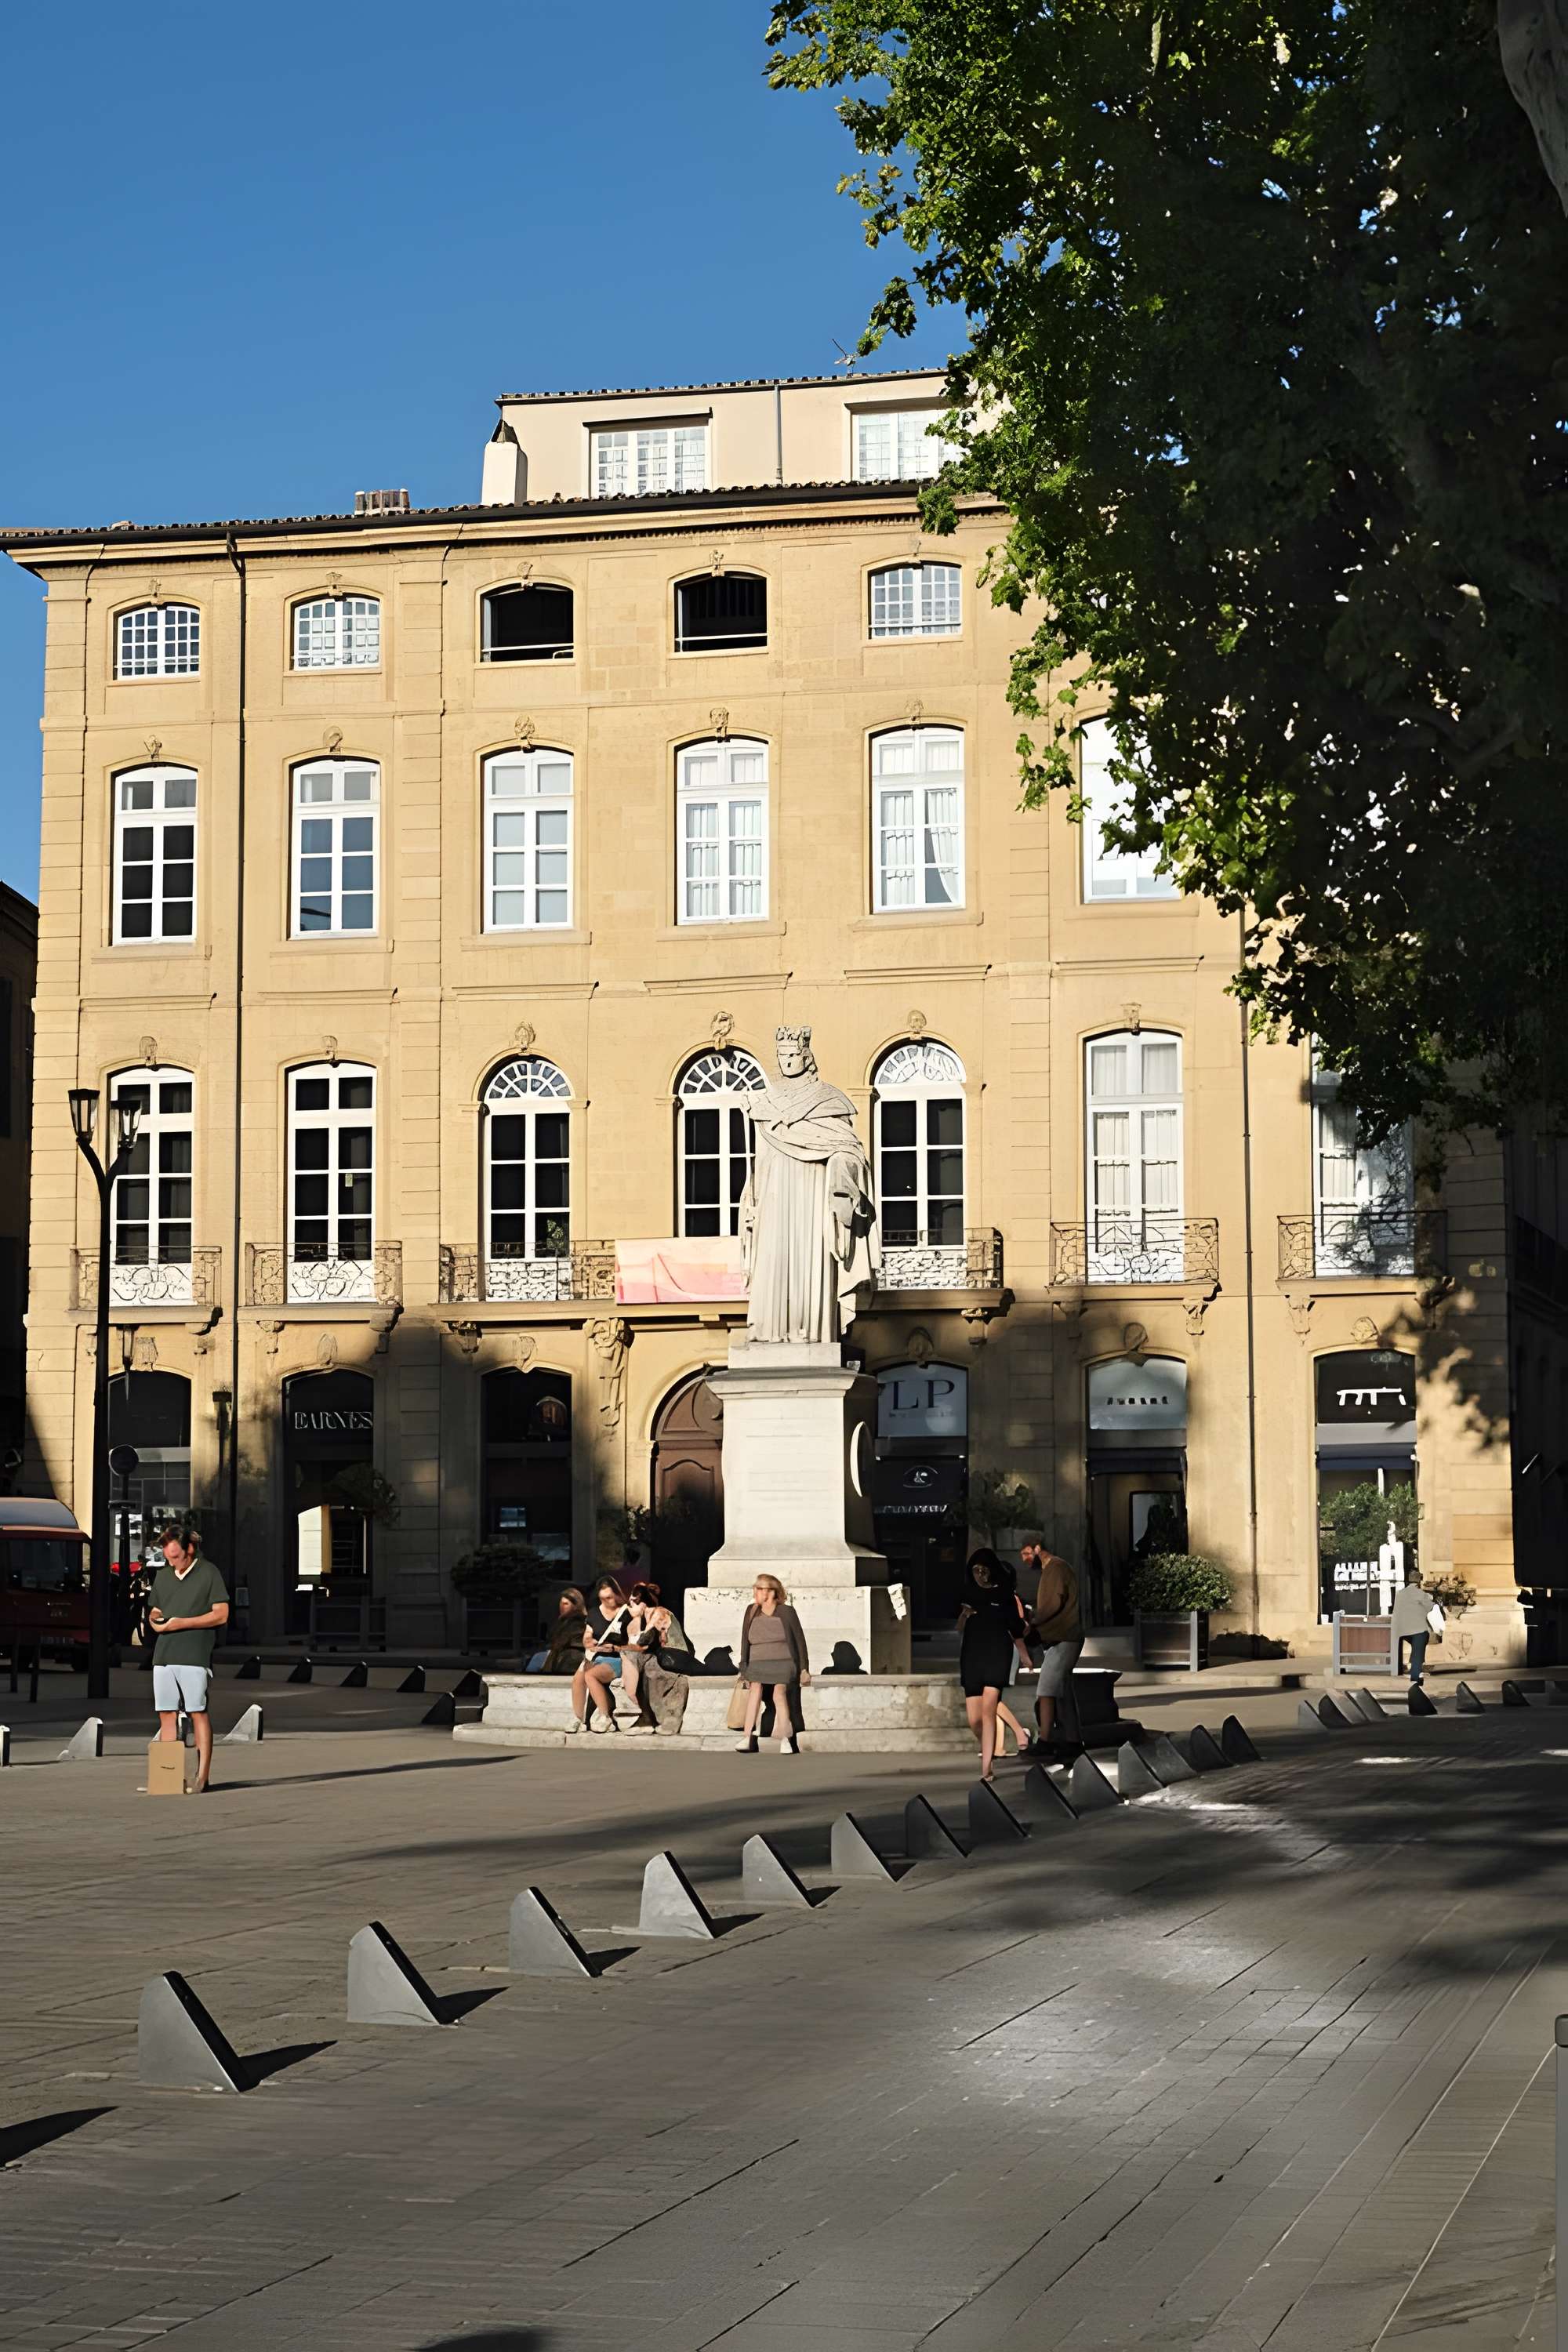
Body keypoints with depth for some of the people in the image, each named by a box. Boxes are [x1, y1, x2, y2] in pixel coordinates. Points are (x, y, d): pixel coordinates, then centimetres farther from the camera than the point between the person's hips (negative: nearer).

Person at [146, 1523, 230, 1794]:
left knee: (198, 1713, -6)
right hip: (163, 1655, 6)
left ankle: (202, 1775, -5)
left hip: (194, 1656, -6)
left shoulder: (209, 1573, -1)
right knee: (166, 1713, 4)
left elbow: (221, 1615, -6)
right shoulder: (162, 1576, 17)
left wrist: (181, 1623, -12)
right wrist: (154, 1618, 1)